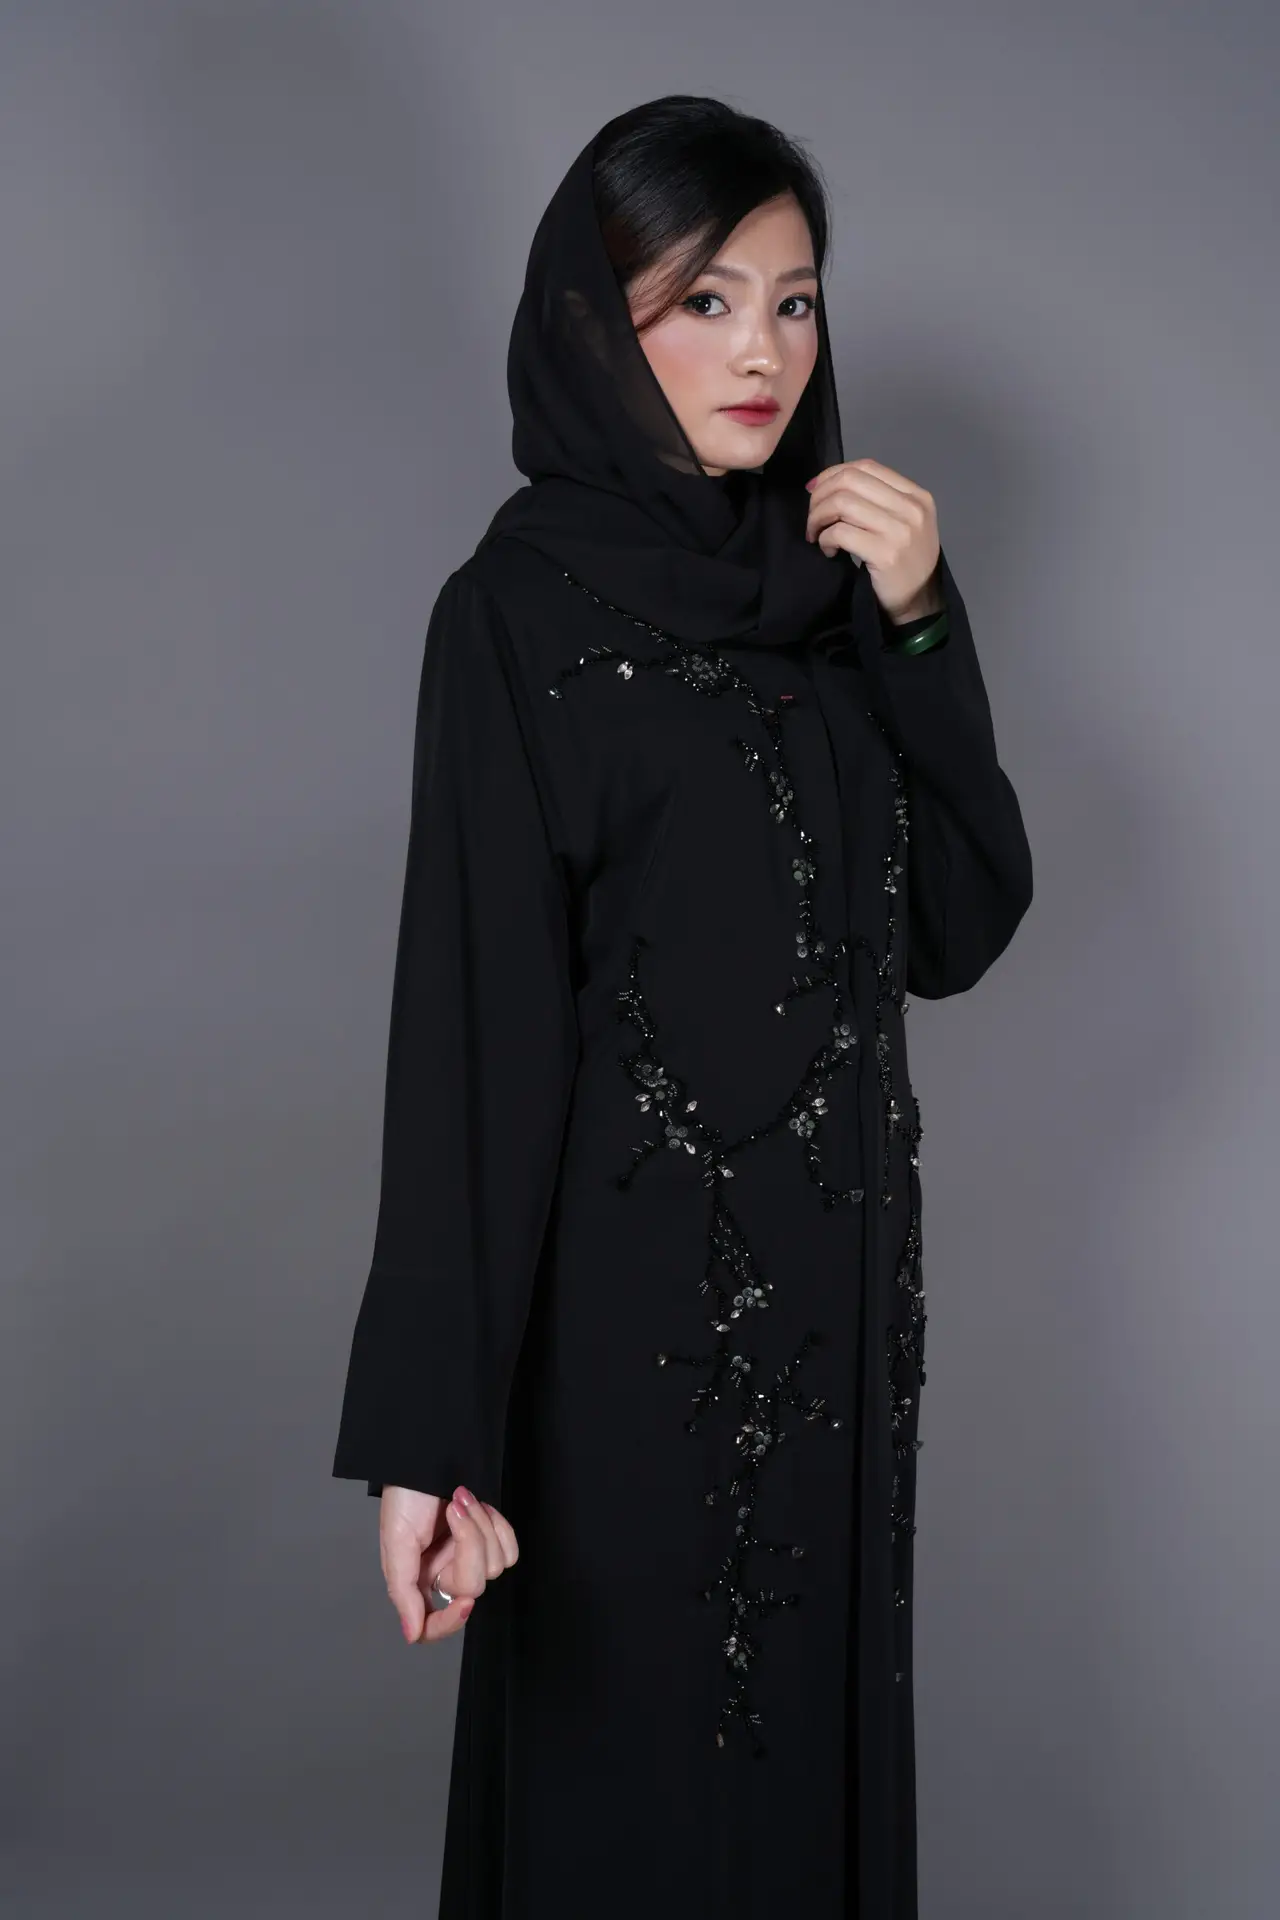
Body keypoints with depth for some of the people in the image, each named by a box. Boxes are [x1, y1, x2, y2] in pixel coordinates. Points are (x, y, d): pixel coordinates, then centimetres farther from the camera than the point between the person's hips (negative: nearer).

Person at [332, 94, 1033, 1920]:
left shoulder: (827, 584, 8)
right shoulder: (523, 607, -11)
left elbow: (960, 927, 5)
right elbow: (477, 1020, -18)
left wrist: (922, 627, -7)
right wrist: (433, 1430, -21)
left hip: (844, 1285, 6)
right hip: (640, 1299, -6)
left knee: (826, 1736, 17)